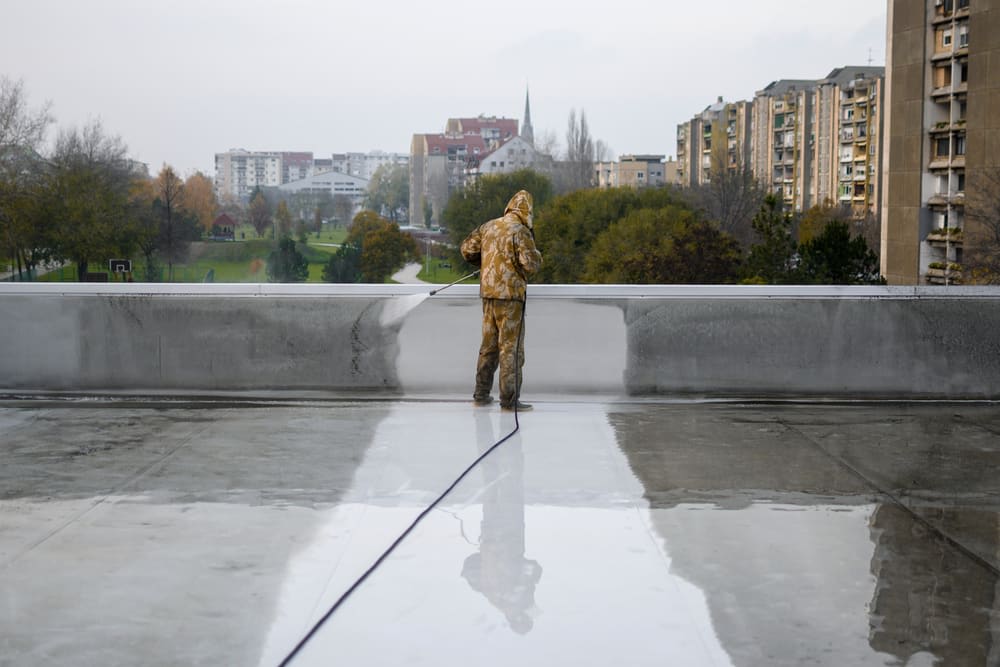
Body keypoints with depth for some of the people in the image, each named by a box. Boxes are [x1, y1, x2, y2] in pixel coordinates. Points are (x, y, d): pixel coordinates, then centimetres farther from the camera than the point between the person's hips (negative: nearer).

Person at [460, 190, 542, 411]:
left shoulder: (488, 226, 9)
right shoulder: (520, 231, -12)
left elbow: (467, 248, 12)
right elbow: (531, 264, -17)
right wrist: (535, 252, 4)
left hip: (488, 293, 7)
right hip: (509, 294, -7)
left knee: (489, 344, 17)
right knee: (511, 347, -2)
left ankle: (481, 394, 22)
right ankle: (509, 399, -1)